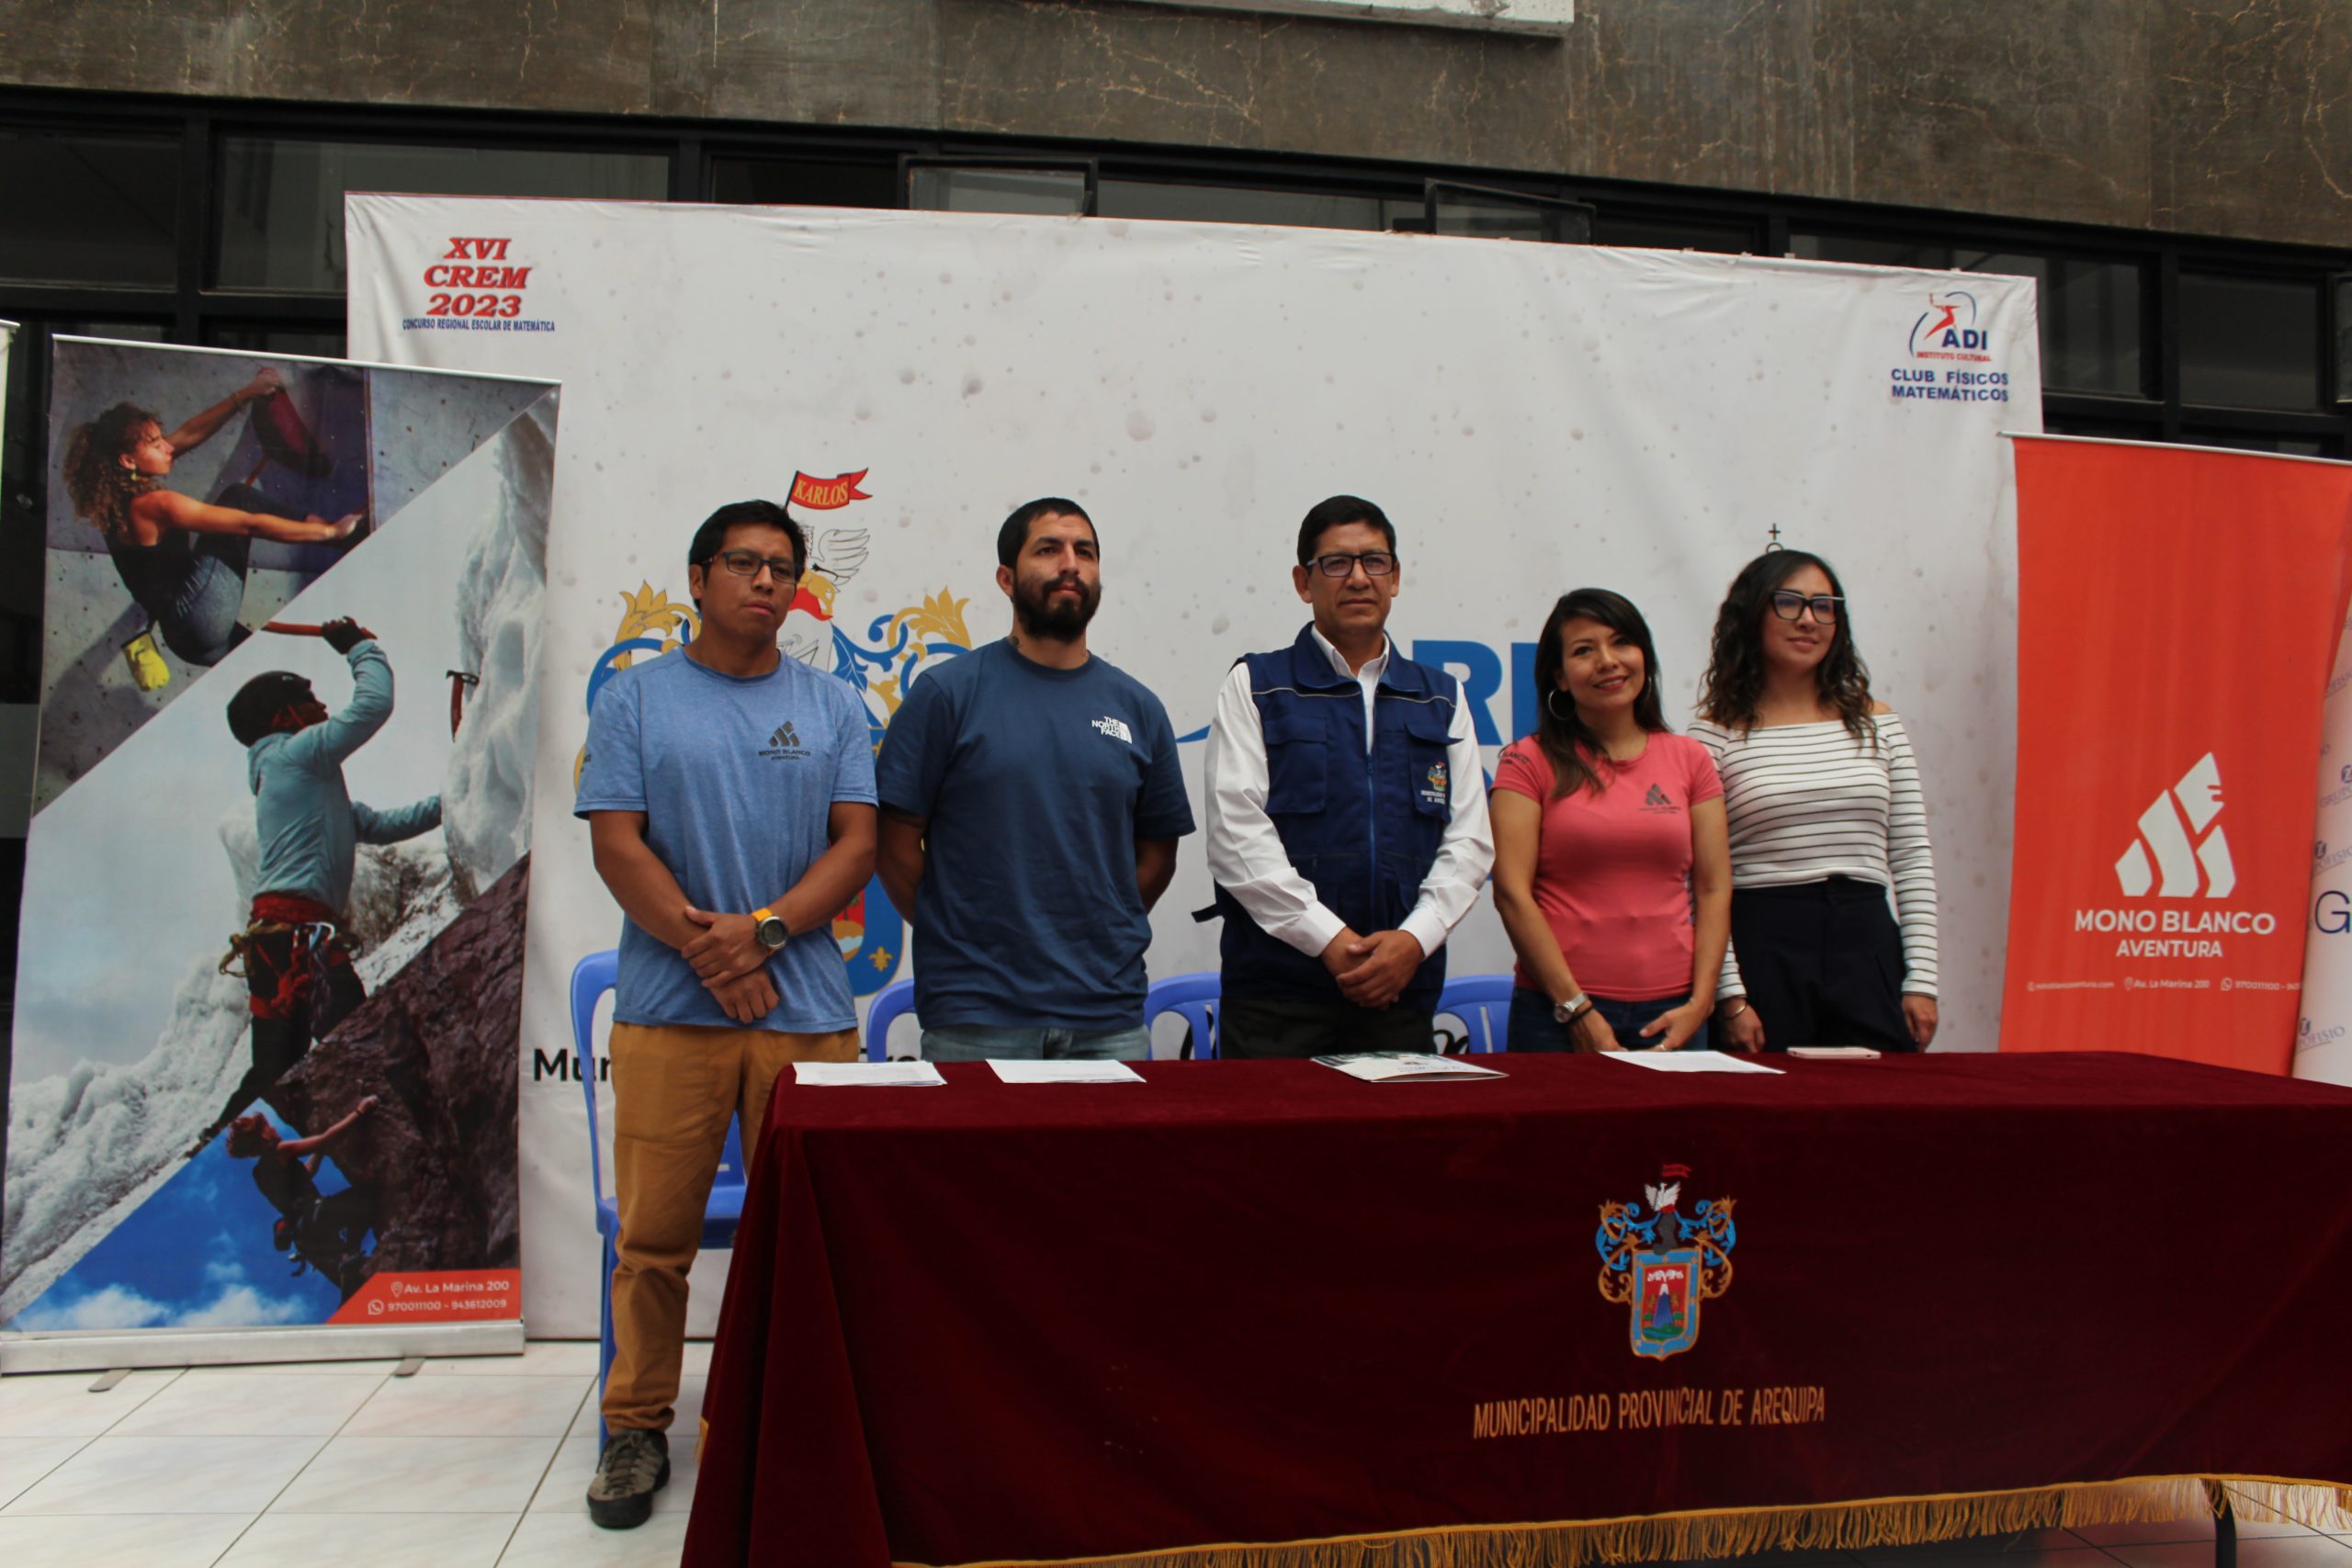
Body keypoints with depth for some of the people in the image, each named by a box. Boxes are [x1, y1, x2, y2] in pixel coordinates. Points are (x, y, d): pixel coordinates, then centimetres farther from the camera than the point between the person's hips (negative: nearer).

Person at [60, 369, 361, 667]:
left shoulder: (121, 493, 8)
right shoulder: (153, 505, -19)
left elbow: (191, 433, 14)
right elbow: (251, 524, -18)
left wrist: (247, 393, 14)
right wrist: (328, 531, -14)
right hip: (202, 627, -9)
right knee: (238, 498, -2)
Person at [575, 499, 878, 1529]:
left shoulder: (834, 707, 11)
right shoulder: (635, 698, 8)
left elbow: (857, 845, 3)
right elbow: (616, 844, 0)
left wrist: (762, 929, -12)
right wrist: (706, 950, -11)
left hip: (807, 1008, 1)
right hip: (667, 1009, -1)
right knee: (654, 1232, 4)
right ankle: (636, 1428, 20)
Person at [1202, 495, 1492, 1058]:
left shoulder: (1442, 699, 15)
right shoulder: (1255, 687, 5)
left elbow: (1470, 840, 8)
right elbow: (1236, 833, -6)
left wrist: (1416, 938, -8)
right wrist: (1330, 940, -13)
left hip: (1402, 989, 3)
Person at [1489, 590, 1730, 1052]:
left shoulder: (1690, 759, 9)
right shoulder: (1530, 761, 0)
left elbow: (1713, 889, 7)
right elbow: (1512, 891, -7)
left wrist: (1699, 1004, -5)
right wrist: (1576, 1009, -12)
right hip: (1556, 1012, -3)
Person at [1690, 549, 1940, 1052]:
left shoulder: (1876, 723, 10)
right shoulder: (1717, 734, -1)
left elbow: (1912, 858, 9)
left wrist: (1922, 979, 3)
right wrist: (1728, 994, -10)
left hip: (1866, 946, 3)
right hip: (1760, 947, -3)